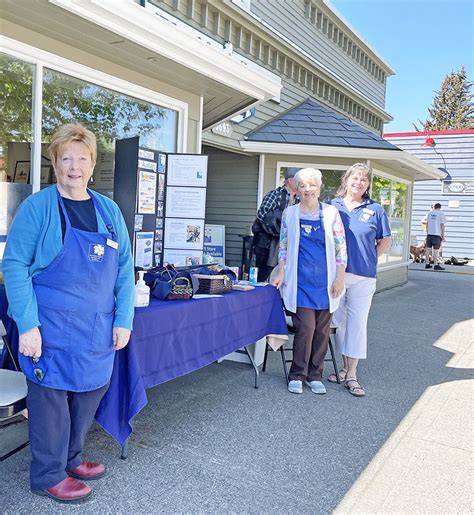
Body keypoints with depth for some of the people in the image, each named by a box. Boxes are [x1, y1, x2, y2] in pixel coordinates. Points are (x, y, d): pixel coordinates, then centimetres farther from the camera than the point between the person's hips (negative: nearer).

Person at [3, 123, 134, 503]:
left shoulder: (109, 210, 7)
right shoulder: (37, 207, -8)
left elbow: (124, 267, 9)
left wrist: (123, 319, 3)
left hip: (97, 329, 5)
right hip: (52, 329, -5)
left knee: (90, 393, 14)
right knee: (51, 397, 7)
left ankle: (71, 458, 37)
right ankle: (49, 476, 27)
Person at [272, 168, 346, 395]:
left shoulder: (331, 213, 4)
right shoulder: (290, 213, 7)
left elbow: (341, 248, 4)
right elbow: (283, 246, 12)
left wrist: (339, 278, -1)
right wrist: (281, 273, 6)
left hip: (325, 281, 1)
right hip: (300, 281, -1)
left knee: (321, 330, 5)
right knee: (305, 328, -7)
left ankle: (315, 375, 20)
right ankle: (297, 375, 9)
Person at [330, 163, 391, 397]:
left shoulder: (375, 209, 2)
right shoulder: (332, 206, 6)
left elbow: (385, 241, 10)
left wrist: (367, 260, 3)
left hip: (362, 276, -2)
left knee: (357, 323, -1)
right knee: (338, 321, 10)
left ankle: (351, 375, 7)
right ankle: (344, 366, 26)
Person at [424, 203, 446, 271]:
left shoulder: (430, 213, 9)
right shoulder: (442, 214, -4)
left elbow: (427, 223, 10)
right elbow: (442, 225, -6)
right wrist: (443, 236, 0)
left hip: (429, 234, 4)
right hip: (437, 234, -4)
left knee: (428, 249, 9)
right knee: (435, 250, -3)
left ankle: (427, 264, 14)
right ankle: (436, 265, -2)